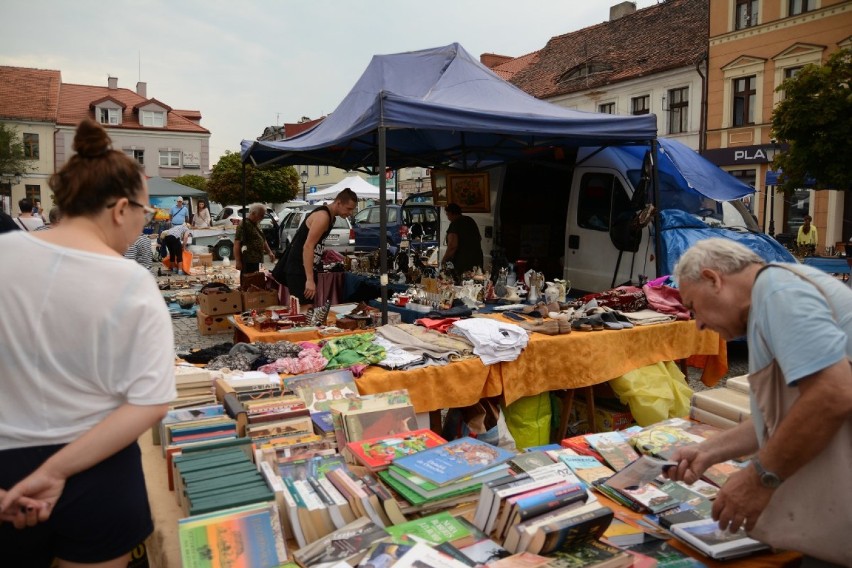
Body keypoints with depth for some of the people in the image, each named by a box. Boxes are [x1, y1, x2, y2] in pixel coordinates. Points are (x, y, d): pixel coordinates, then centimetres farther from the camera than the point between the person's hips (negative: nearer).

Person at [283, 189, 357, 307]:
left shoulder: (329, 216, 12)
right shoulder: (323, 216, -18)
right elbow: (308, 246, -25)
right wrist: (310, 280, -29)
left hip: (306, 267, 10)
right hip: (298, 269, -10)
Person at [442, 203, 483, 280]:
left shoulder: (454, 225, -13)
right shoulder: (471, 220, 13)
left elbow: (453, 246, -23)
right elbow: (479, 238, 24)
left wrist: (445, 260, -13)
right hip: (477, 258, 8)